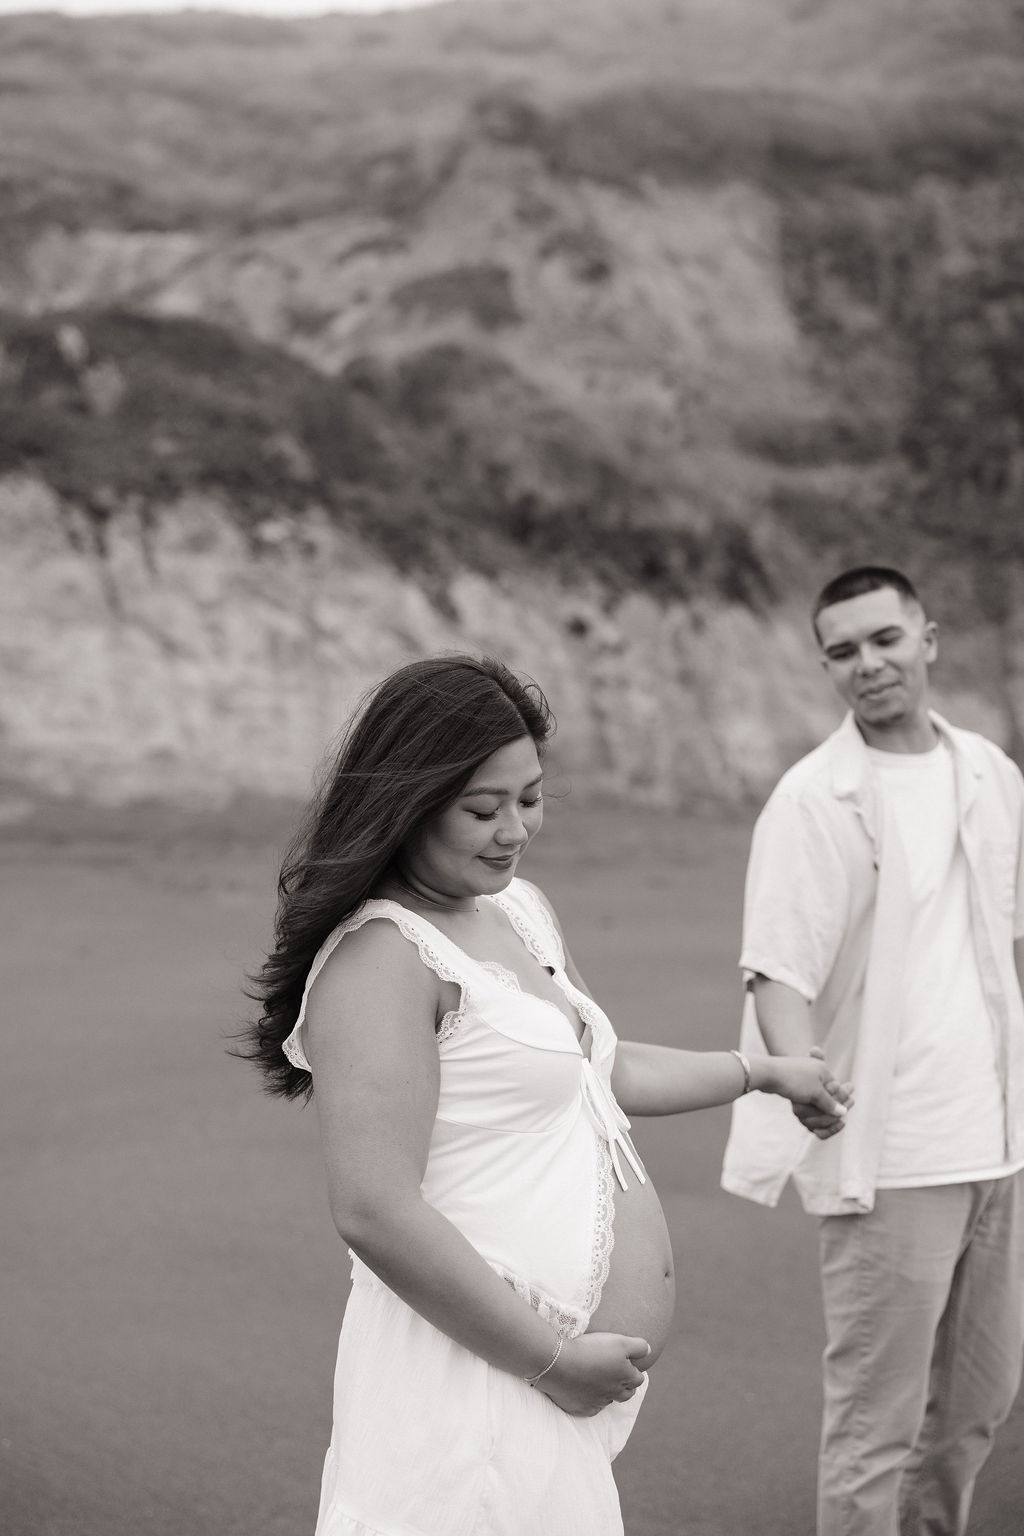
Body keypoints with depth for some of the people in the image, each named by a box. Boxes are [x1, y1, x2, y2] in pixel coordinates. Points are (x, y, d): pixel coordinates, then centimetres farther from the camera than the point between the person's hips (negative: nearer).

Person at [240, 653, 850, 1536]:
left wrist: (762, 1073, 40)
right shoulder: (381, 958, -16)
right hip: (480, 1378, -8)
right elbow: (375, 1214, -24)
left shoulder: (519, 909, 13)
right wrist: (556, 1358, -18)